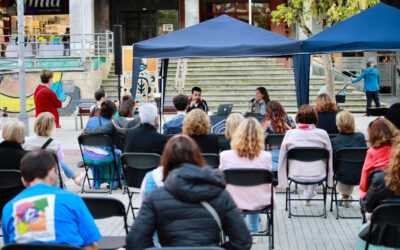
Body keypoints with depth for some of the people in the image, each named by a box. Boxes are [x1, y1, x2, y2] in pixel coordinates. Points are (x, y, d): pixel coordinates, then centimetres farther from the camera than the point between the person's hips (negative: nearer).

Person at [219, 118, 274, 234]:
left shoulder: (225, 156, -18)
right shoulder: (266, 157, -19)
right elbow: (268, 181, -1)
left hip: (234, 203, 0)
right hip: (259, 204, 0)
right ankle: (253, 231, 45)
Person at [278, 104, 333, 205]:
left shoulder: (290, 134, -9)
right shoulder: (322, 134, -10)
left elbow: (282, 159, -1)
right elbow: (329, 157, 1)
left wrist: (283, 181, 13)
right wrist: (330, 181, 15)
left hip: (296, 176, 1)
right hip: (318, 176, -1)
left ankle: (307, 193, 50)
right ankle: (309, 195, 46)